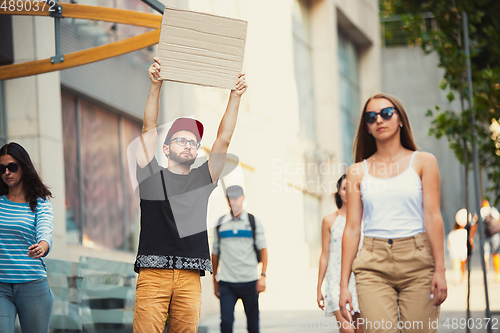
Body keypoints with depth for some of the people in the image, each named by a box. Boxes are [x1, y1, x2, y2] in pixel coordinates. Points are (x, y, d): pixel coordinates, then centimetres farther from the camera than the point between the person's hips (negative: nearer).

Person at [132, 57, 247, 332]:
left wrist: (235, 96, 9)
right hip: (153, 272, -3)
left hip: (190, 277, 3)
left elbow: (223, 139, 15)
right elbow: (149, 130, 5)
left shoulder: (203, 179, 20)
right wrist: (155, 85, -3)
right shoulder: (152, 175, 13)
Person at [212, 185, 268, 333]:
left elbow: (263, 249, 4)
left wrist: (263, 275, -7)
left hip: (249, 281, -1)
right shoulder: (220, 223, 8)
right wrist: (215, 281, 12)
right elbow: (215, 253, 14)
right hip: (226, 282, 1)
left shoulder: (253, 222, 5)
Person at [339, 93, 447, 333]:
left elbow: (432, 216, 0)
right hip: (374, 266, 1)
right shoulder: (358, 171, 11)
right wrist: (344, 284, 3)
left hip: (417, 261, -1)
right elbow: (352, 228, 8)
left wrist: (440, 270, -8)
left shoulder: (423, 162, 7)